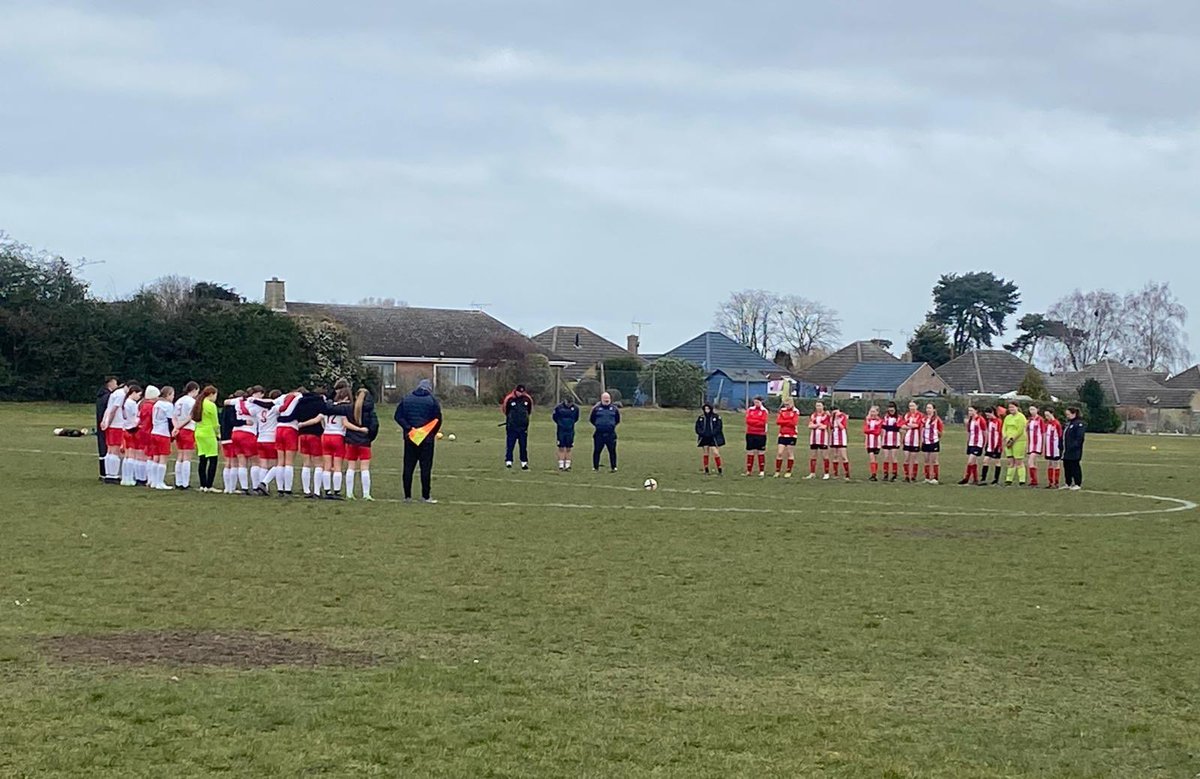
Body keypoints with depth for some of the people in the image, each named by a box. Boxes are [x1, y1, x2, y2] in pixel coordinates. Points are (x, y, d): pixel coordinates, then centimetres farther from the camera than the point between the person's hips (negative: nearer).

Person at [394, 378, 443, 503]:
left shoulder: (406, 399, 6)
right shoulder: (432, 400, -3)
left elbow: (398, 416, -1)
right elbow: (438, 419, -6)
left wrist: (408, 428, -6)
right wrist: (433, 433, 6)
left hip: (410, 438, 3)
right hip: (427, 439, -3)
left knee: (408, 467, 7)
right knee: (426, 467, 2)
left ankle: (407, 496, 7)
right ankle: (426, 496, 1)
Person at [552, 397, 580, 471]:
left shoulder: (575, 408, -2)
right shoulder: (559, 407, -8)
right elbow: (554, 417, 6)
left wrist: (571, 423, 10)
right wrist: (560, 423, 9)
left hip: (570, 431, 2)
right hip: (561, 431, -2)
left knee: (568, 449, 4)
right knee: (561, 448, 0)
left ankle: (567, 465, 7)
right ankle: (561, 465, 2)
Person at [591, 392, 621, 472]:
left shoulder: (614, 409, 7)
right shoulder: (596, 409, 3)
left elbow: (618, 420, 18)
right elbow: (591, 419, 12)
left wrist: (613, 425, 11)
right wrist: (596, 426, 8)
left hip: (611, 434, 1)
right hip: (599, 434, -1)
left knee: (612, 451, 1)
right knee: (597, 451, 2)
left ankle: (614, 467, 7)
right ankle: (595, 467, 11)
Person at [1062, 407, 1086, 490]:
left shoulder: (1079, 424, -12)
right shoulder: (1068, 423, 17)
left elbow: (1080, 437, -19)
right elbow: (1063, 436, 23)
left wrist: (1074, 446, -23)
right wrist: (1061, 445, 14)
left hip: (1074, 452, -9)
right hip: (1066, 451, 9)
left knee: (1075, 467, -4)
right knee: (1066, 467, 11)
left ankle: (1078, 484, 2)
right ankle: (1068, 484, 19)